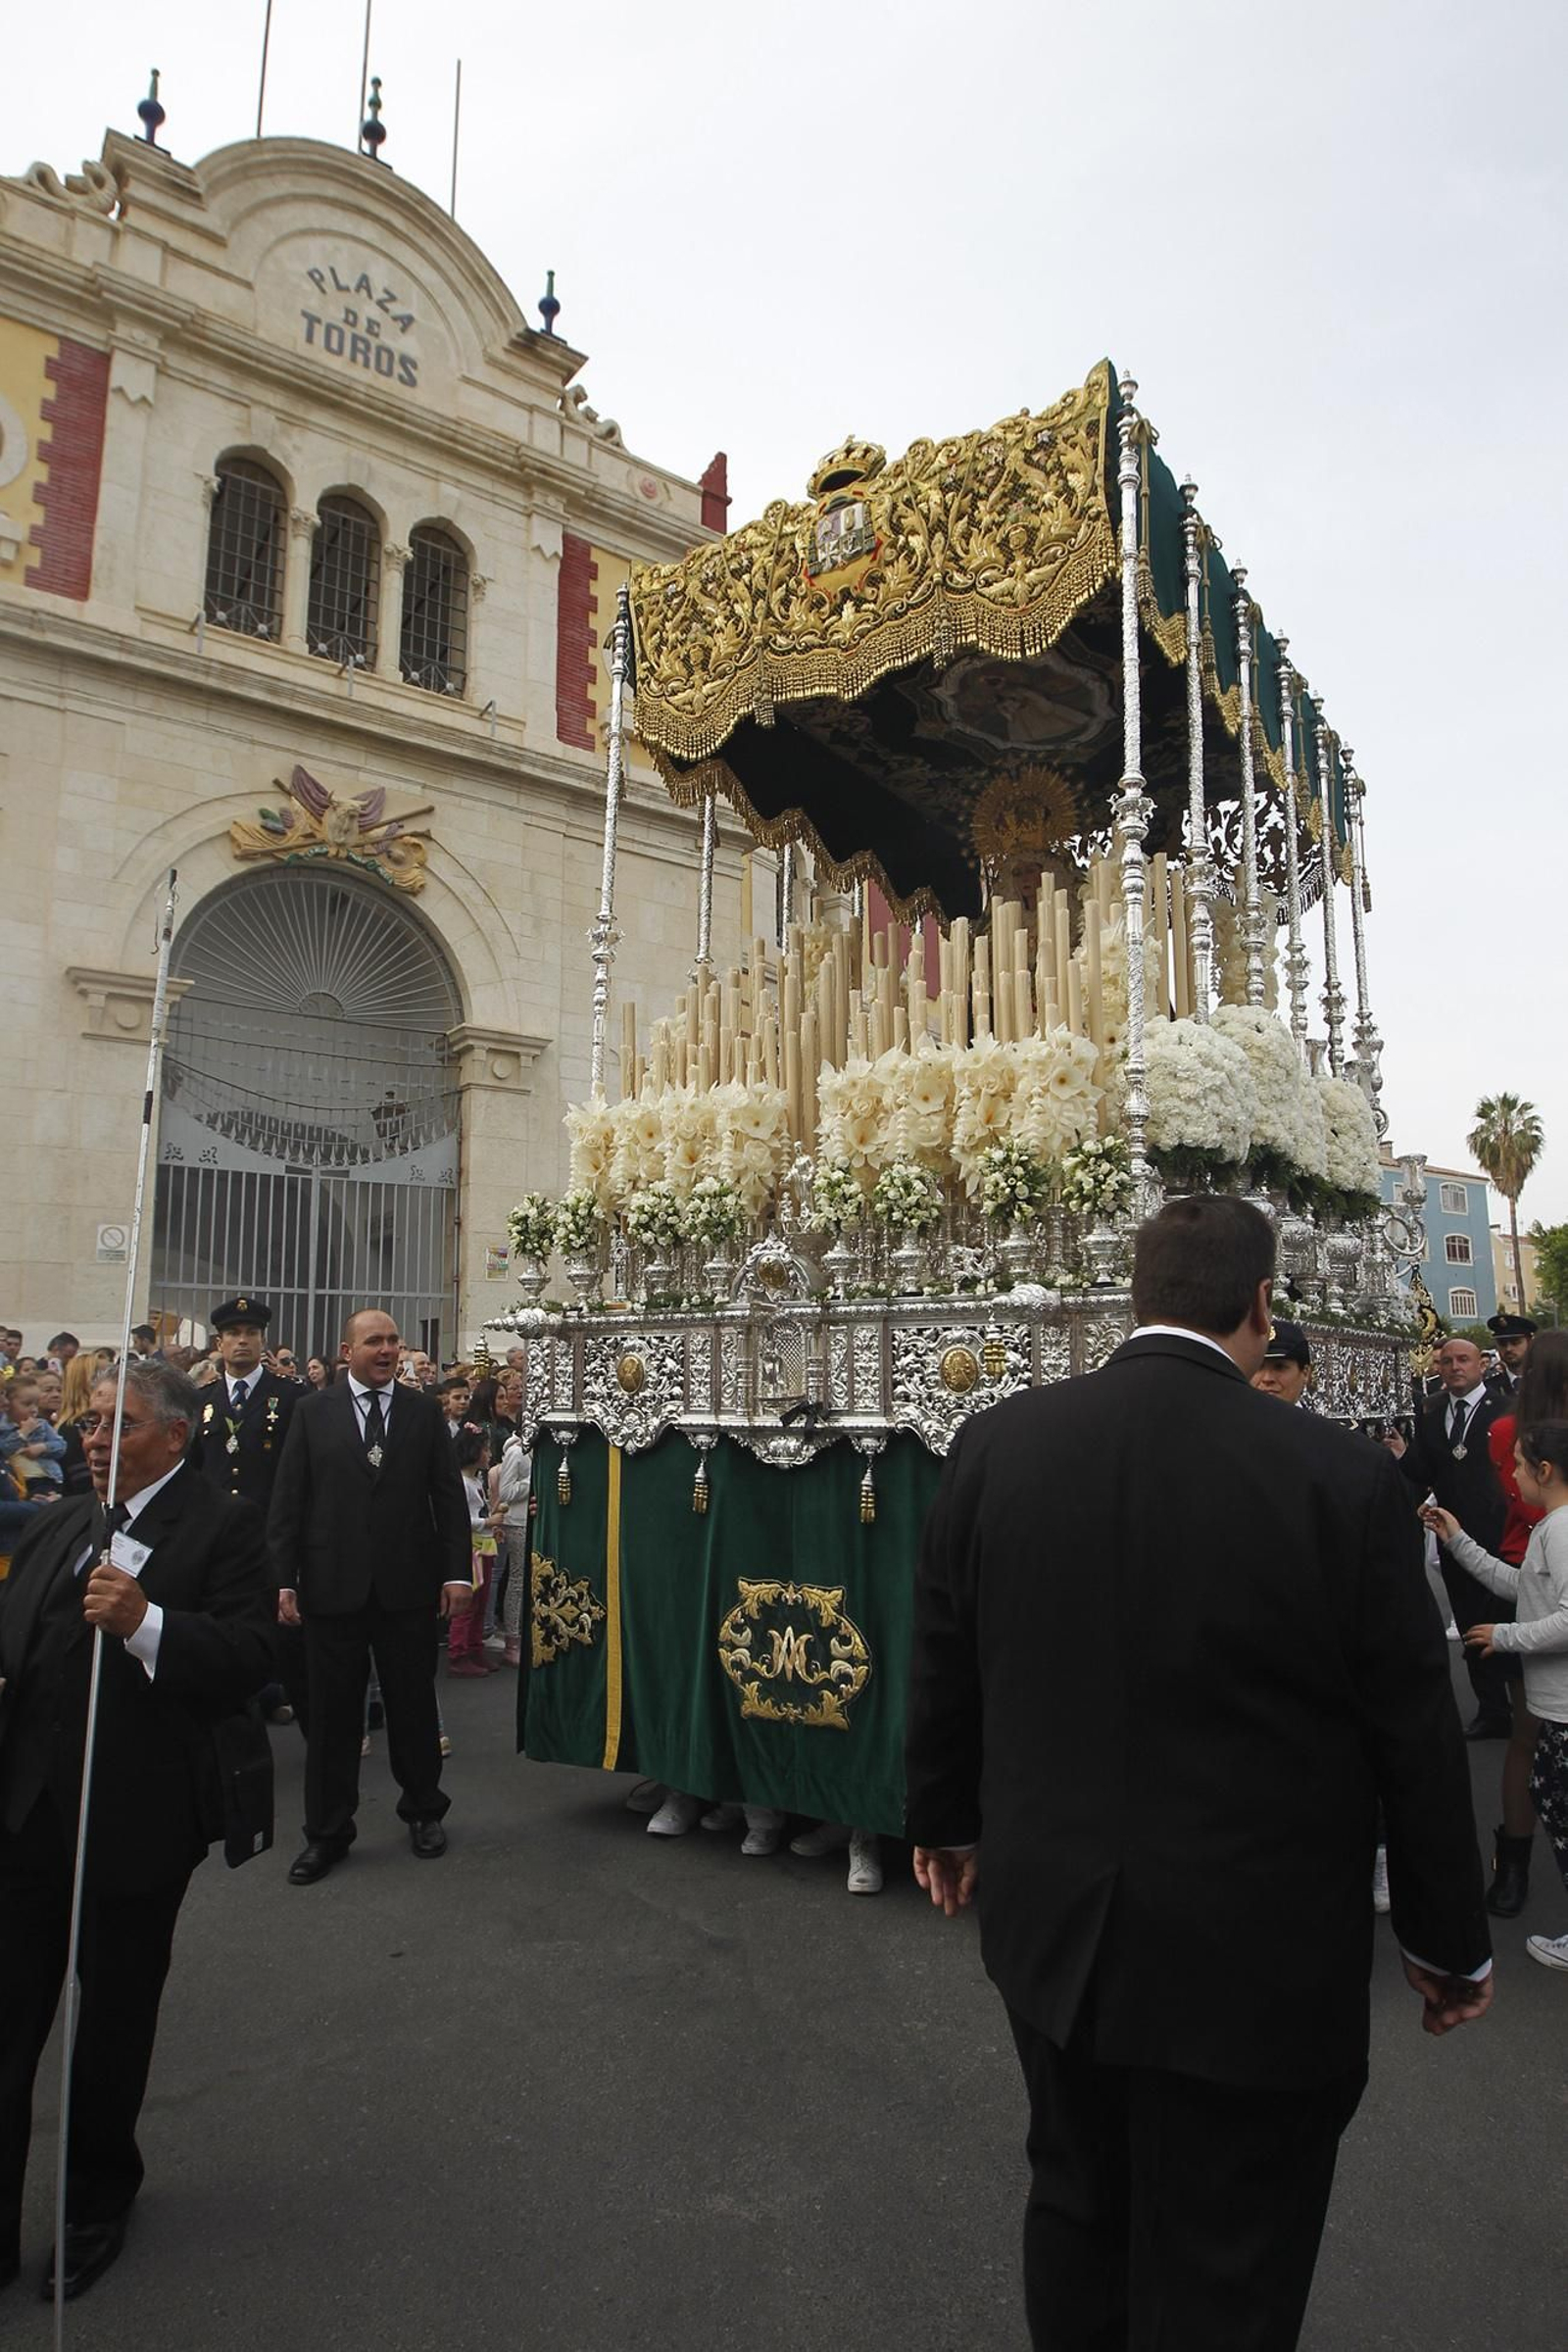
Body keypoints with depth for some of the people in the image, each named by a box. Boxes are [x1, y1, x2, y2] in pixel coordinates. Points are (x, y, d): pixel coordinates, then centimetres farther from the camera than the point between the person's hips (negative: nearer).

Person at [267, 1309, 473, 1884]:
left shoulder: (425, 1411, 4)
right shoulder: (312, 1412, 2)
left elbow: (448, 1496, 3)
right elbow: (287, 1500, 1)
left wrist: (456, 1572, -3)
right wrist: (284, 1578, -5)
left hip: (407, 1587, 1)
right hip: (332, 1587, 0)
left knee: (414, 1706, 12)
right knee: (331, 1714, 9)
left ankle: (423, 1811, 31)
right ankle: (327, 1833, 24)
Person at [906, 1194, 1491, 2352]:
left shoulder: (997, 1443, -10)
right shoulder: (1344, 1478, -19)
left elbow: (941, 1668, 1)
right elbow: (1418, 1738, -9)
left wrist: (945, 1821, 18)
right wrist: (1450, 1941, 7)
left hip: (1054, 1922, 4)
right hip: (1255, 1962, -3)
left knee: (1076, 2208, 27)